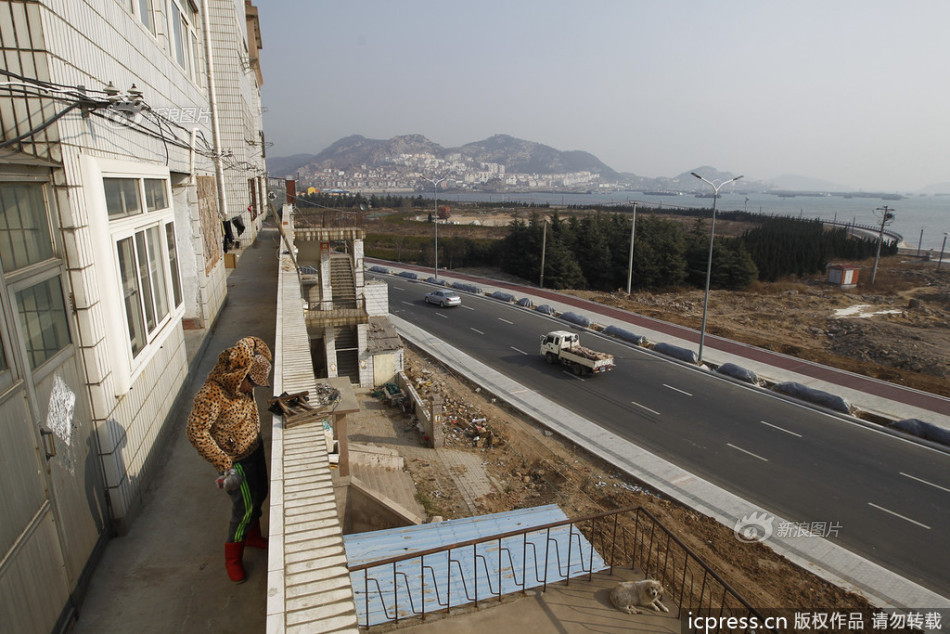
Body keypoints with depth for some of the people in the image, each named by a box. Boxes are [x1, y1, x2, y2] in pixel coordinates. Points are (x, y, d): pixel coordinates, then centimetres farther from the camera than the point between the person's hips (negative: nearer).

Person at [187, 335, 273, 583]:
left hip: (254, 447, 8)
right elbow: (196, 432, -31)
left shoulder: (241, 383, -9)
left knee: (259, 495, 22)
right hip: (236, 458, -7)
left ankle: (253, 536, 47)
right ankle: (233, 557, 26)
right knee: (244, 507, 3)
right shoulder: (211, 395, -32)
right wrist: (225, 466, -29)